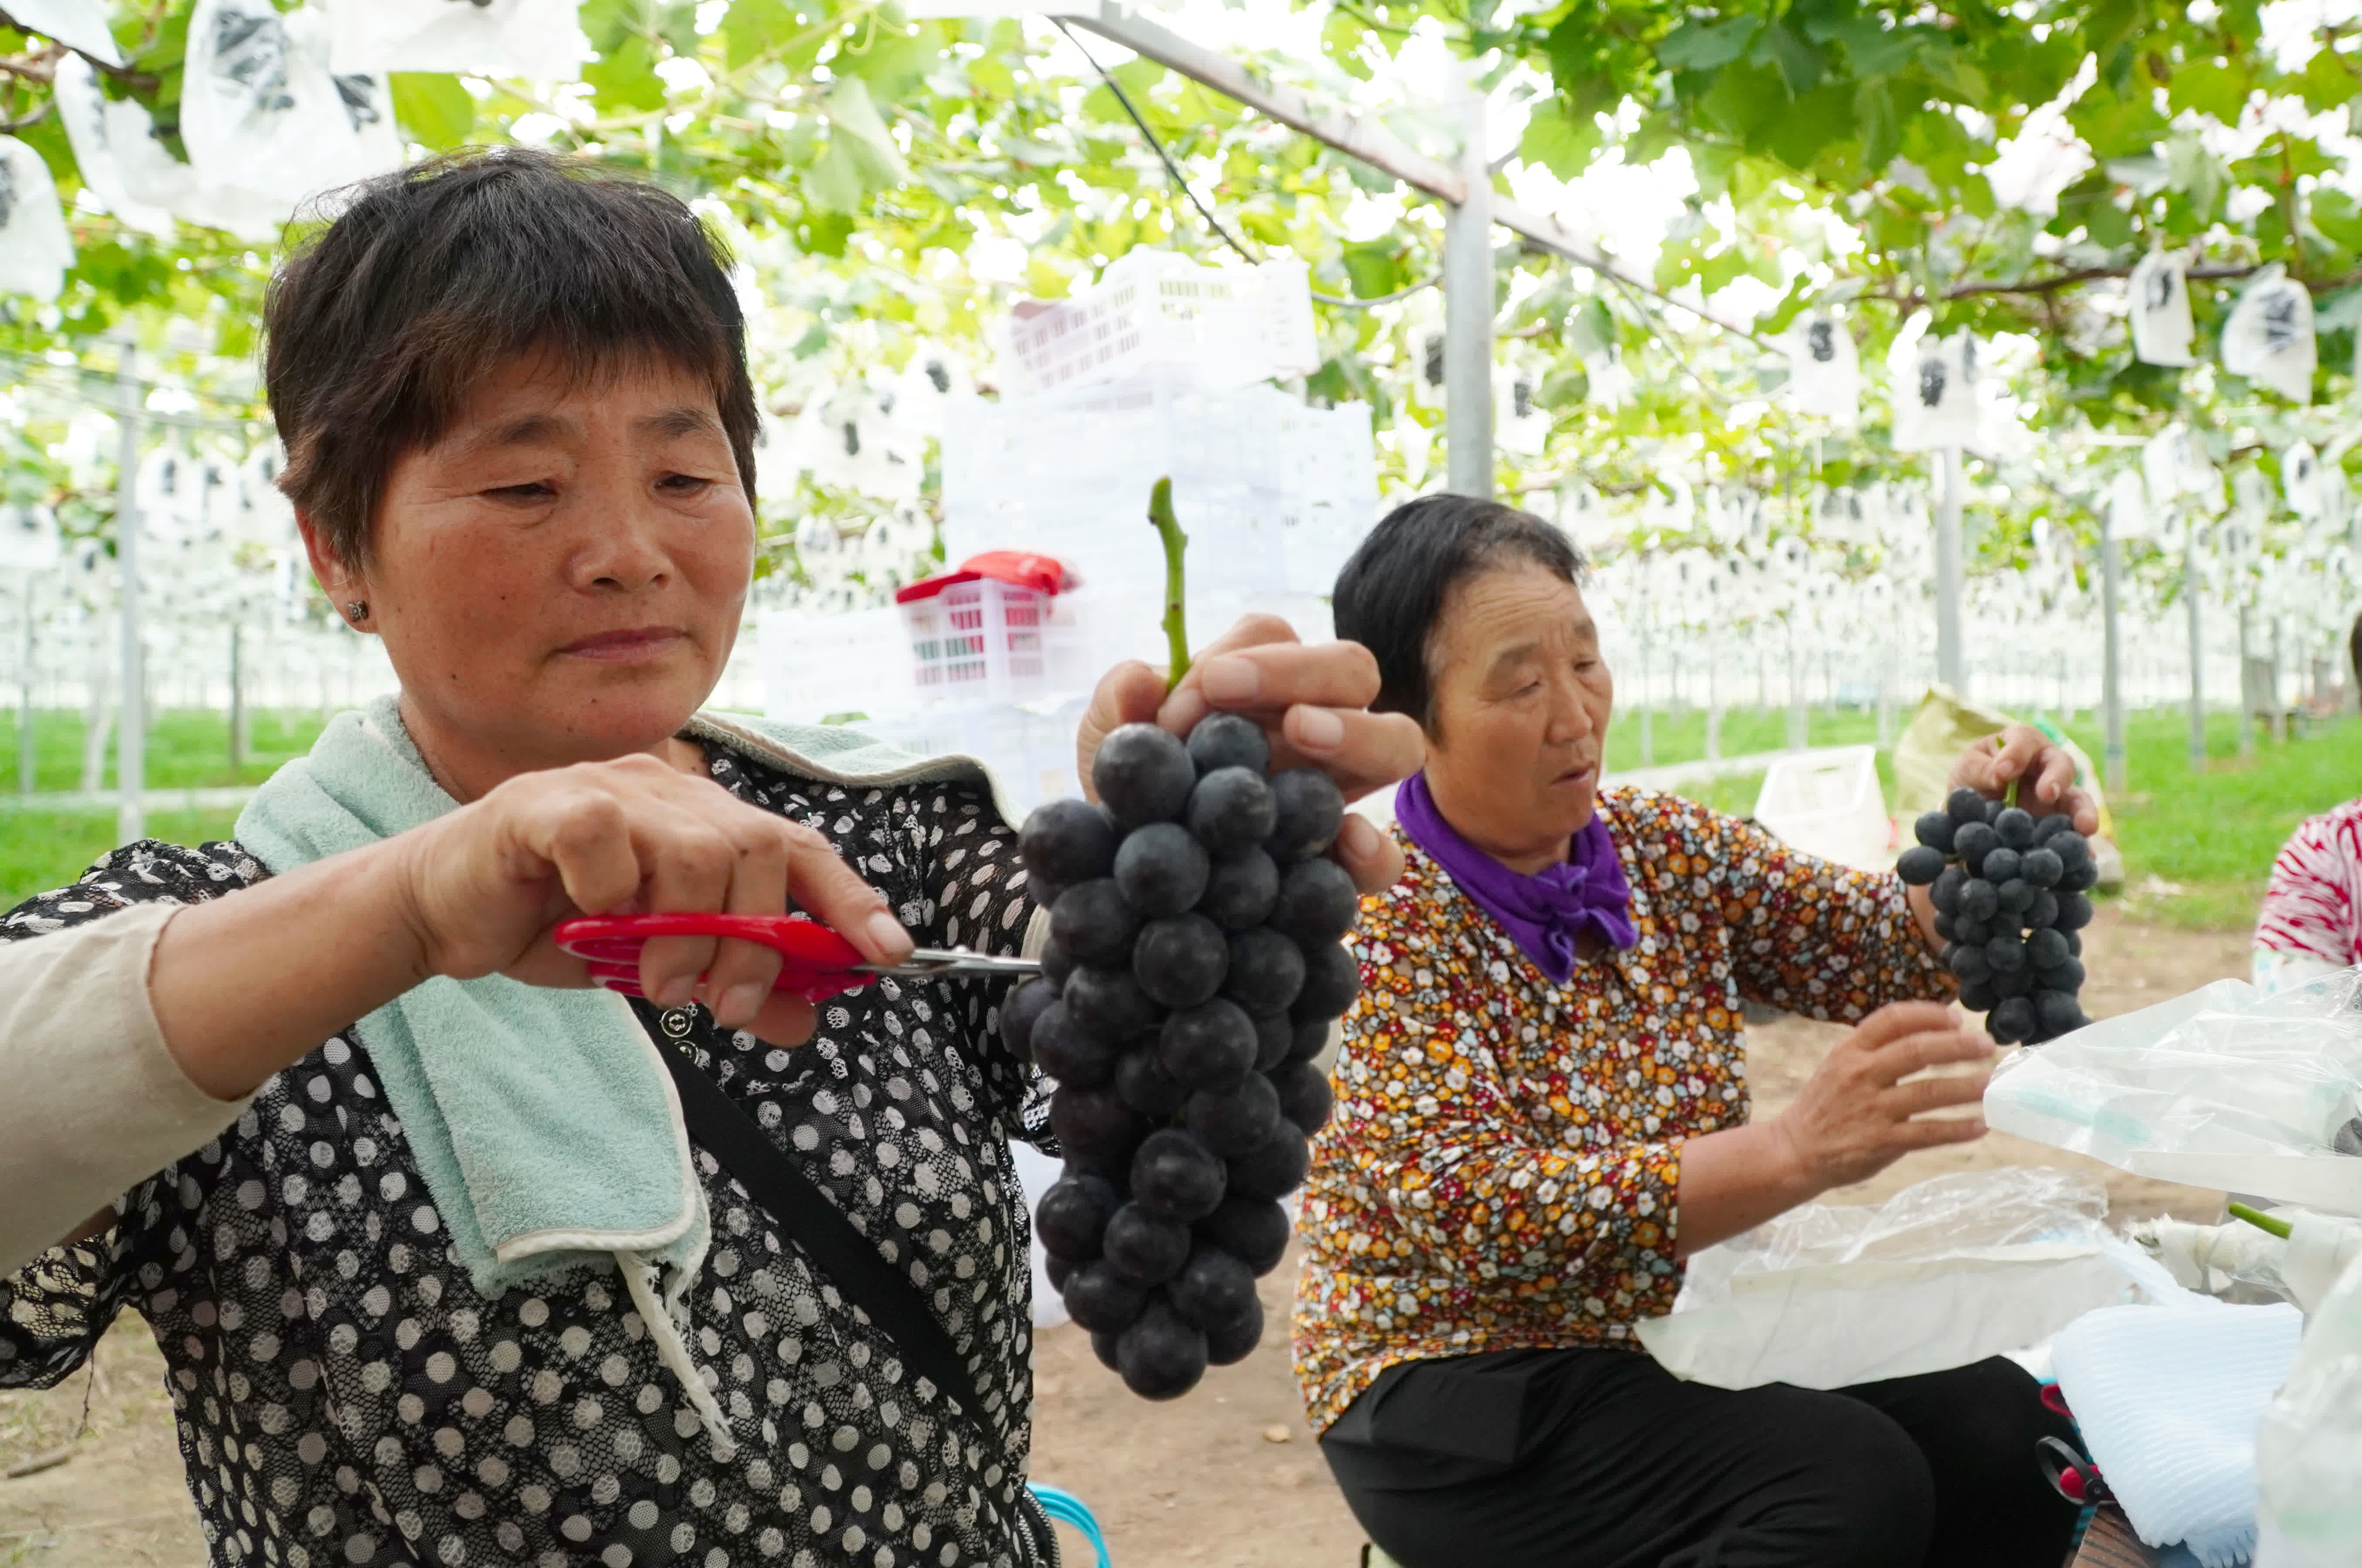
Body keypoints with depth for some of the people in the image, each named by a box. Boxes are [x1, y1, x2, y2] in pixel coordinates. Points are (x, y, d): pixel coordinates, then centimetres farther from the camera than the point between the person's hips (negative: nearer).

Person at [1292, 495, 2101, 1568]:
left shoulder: (1661, 847, 3)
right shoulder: (1369, 923, -17)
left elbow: (1890, 948, 2)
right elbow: (1486, 1219, -27)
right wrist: (1798, 1149, -39)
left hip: (1680, 1338, 6)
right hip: (1468, 1399, -6)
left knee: (2009, 1428, -15)